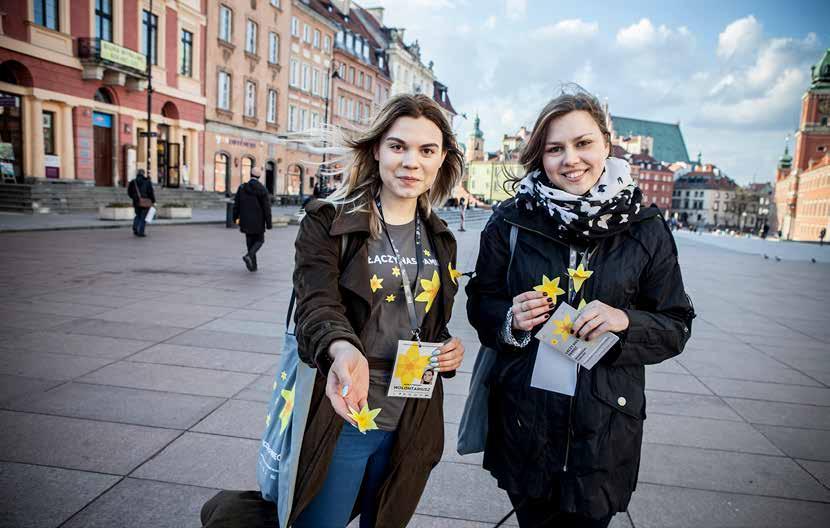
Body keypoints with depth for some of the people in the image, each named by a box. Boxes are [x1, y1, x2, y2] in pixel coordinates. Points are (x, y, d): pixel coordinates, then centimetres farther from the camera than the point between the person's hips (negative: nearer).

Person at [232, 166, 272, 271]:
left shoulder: (242, 188, 0)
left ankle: (253, 266, 15)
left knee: (250, 242, 13)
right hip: (258, 221, -3)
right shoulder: (262, 189, -10)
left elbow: (236, 204, 4)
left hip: (246, 221, 4)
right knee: (260, 240, 13)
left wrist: (236, 217, 16)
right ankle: (249, 255, -12)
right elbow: (267, 208, -11)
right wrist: (268, 223, -6)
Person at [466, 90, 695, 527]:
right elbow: (480, 303, 5)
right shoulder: (511, 221, -5)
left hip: (605, 423, 0)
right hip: (523, 418, 1)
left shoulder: (645, 230, -4)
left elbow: (676, 327, 1)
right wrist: (510, 320, -16)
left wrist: (627, 322, -19)